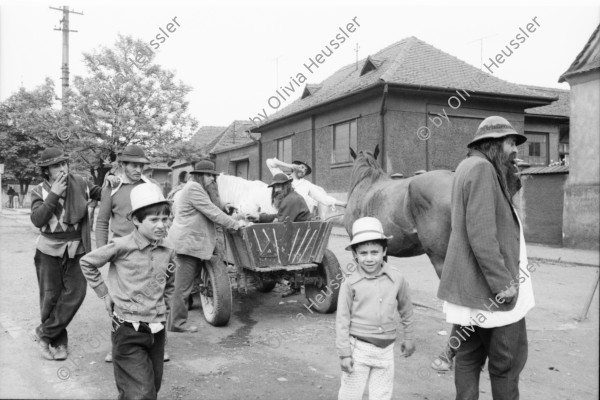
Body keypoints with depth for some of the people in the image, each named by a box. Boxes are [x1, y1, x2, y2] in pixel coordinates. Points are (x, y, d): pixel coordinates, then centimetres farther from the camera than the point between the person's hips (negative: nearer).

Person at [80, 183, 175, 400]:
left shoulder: (168, 251, 2)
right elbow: (87, 263, 1)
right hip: (128, 332, -5)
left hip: (157, 330, 6)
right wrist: (104, 293, -1)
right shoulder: (122, 247, -13)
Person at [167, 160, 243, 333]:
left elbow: (208, 209, 24)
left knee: (184, 284, 14)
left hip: (190, 241, 11)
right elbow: (211, 213, -16)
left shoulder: (197, 188, 22)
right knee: (183, 285, -4)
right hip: (187, 242, -11)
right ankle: (177, 323, 4)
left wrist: (222, 207, 7)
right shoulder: (193, 188, -13)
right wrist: (235, 224, -12)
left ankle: (176, 320, 21)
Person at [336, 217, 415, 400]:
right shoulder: (350, 283, -12)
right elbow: (342, 319, -8)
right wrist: (344, 353, -8)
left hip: (386, 349, 3)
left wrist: (408, 338, 18)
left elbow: (406, 309, 11)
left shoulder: (397, 279, -4)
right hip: (358, 348, -3)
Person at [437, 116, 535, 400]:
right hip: (493, 289, -10)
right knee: (510, 358, 6)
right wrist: (503, 282, -22)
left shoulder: (469, 167, 16)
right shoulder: (482, 169, -15)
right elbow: (481, 235, -23)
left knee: (469, 356, 14)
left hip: (468, 286, 10)